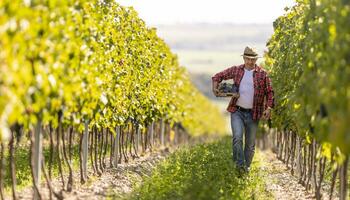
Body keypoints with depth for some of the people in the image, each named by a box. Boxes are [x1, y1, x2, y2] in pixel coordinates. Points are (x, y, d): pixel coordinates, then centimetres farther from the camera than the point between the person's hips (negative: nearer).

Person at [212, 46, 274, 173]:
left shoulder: (262, 74, 0)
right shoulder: (236, 70, 4)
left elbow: (269, 92, 3)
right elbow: (218, 76, 15)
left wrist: (268, 108, -10)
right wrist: (215, 89, -2)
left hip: (253, 114, 0)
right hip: (237, 111, 0)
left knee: (250, 143, 7)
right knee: (237, 137, -20)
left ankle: (247, 167, 20)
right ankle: (239, 165, -19)